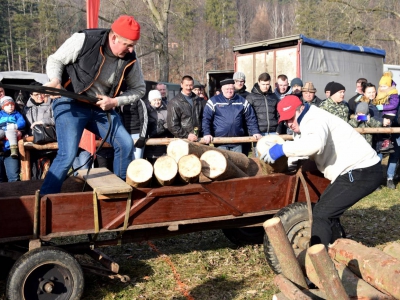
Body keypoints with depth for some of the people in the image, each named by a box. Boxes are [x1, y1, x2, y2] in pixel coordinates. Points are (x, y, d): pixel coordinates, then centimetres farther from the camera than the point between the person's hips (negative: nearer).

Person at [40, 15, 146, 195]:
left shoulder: (130, 60, -7)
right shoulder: (84, 40, -18)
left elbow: (139, 89, 6)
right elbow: (55, 60, -6)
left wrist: (115, 101, -10)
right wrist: (55, 80, -27)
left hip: (101, 108, 5)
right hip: (70, 103, -5)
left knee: (126, 144, -1)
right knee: (68, 154, -18)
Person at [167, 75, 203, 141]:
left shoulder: (198, 100, 13)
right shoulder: (174, 102, -4)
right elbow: (172, 125, -9)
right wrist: (187, 135, -14)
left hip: (197, 138, 4)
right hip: (182, 140, -4)